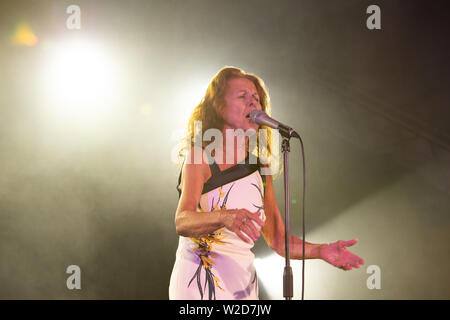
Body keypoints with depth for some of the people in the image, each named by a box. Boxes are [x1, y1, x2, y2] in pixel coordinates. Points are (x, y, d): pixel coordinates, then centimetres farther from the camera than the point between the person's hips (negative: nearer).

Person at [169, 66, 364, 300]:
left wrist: (321, 251, -6)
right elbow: (182, 222, -24)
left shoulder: (259, 170, 8)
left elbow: (277, 239, 10)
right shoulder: (200, 157, -9)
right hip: (199, 286, -5)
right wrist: (224, 217, -44)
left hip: (245, 288, 5)